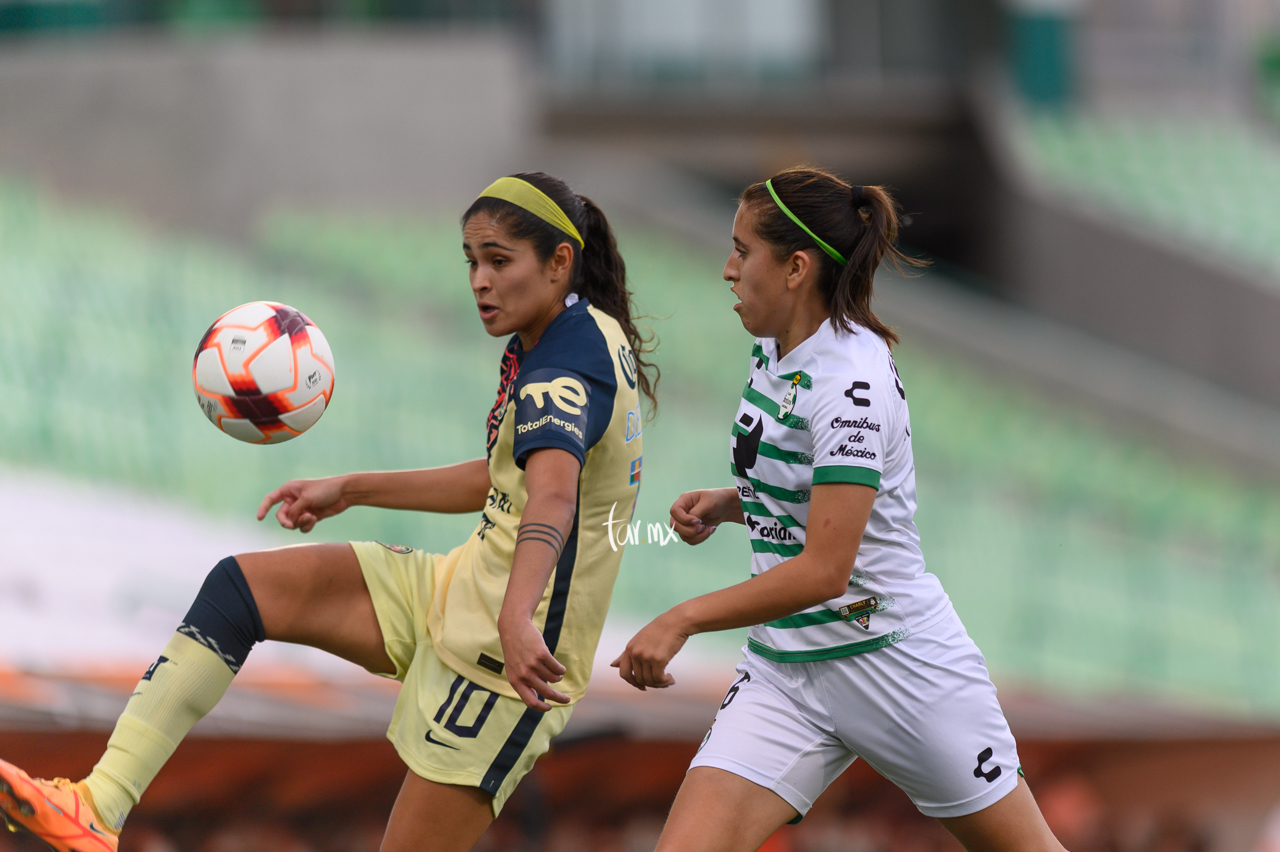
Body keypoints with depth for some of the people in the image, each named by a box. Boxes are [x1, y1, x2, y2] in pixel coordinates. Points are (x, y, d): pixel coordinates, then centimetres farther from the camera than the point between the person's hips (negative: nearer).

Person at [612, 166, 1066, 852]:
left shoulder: (850, 382, -21)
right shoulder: (774, 352, 5)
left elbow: (824, 569, -26)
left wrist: (682, 620, -24)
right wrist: (721, 504, 4)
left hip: (893, 660, -7)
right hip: (784, 668, 7)